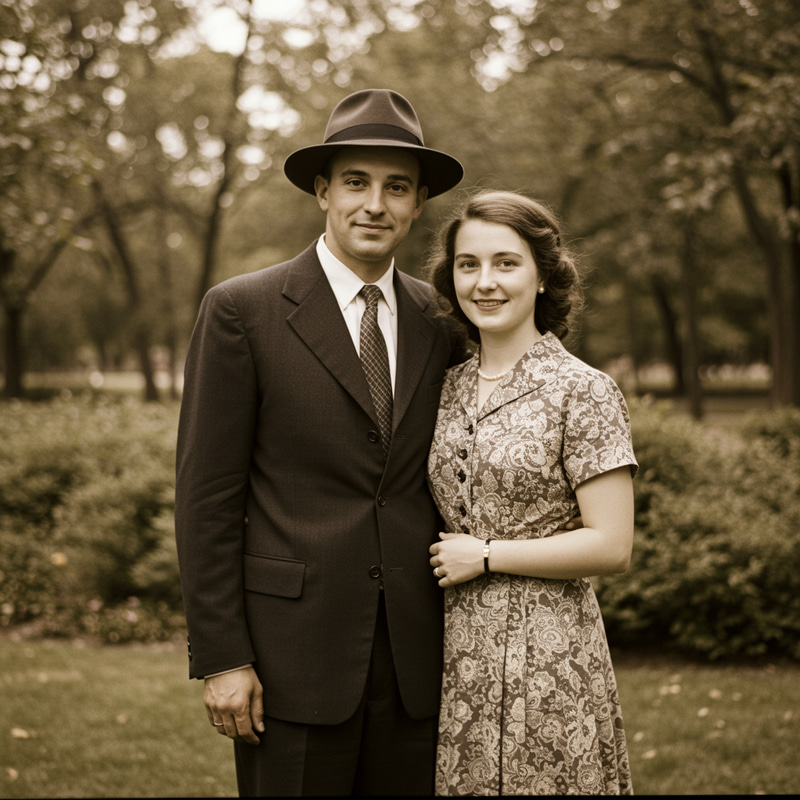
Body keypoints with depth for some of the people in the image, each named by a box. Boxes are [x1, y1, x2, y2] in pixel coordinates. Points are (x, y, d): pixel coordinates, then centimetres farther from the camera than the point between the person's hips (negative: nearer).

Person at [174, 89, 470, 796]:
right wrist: (220, 658, -10)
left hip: (416, 659, 4)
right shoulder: (241, 311, -5)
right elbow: (207, 495, -6)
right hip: (293, 655, -4)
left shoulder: (440, 322, 8)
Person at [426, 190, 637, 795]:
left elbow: (612, 547, -13)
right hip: (459, 652, 5)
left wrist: (486, 555, -11)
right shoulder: (449, 388, 9)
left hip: (548, 660, -5)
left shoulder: (583, 391, -9)